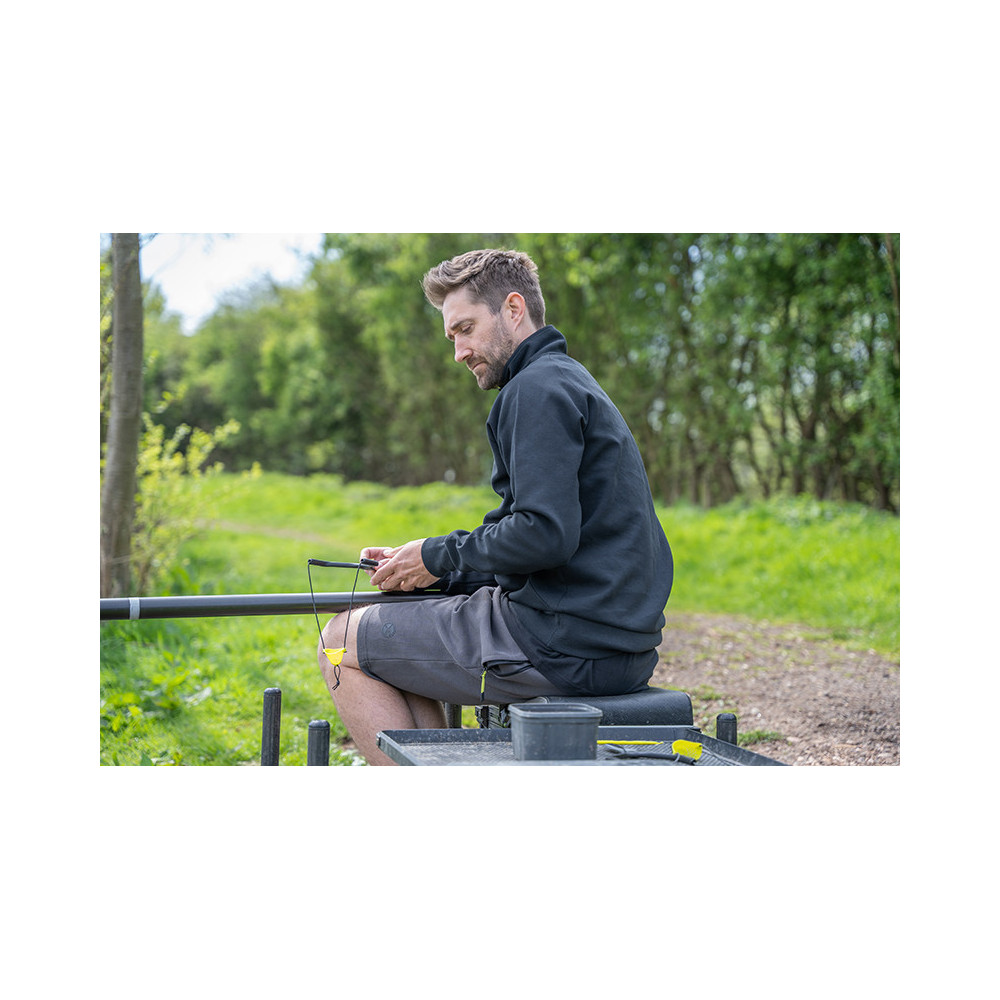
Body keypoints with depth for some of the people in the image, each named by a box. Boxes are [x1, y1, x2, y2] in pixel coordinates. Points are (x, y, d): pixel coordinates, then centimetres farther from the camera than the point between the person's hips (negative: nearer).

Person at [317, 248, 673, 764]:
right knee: (400, 642, 25)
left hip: (565, 644, -10)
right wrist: (419, 566, 11)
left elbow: (545, 534, -24)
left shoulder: (538, 388, -13)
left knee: (342, 642, 2)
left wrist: (441, 556, -8)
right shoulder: (571, 382, 20)